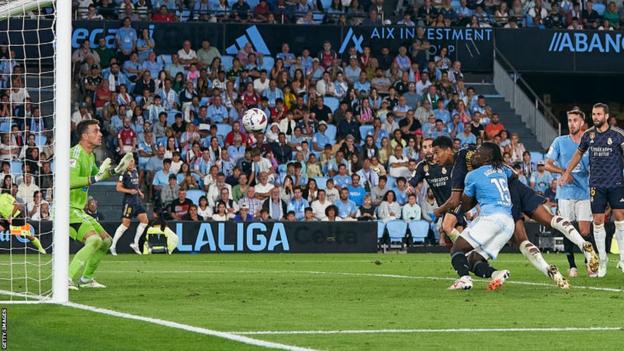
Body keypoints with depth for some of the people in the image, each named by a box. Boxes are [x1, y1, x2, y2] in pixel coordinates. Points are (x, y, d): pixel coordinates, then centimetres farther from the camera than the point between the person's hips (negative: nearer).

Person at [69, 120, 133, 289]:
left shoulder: (89, 156, 14)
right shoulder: (75, 153, -16)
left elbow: (95, 175, 34)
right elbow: (69, 181, -30)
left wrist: (116, 170, 25)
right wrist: (95, 178, -33)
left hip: (78, 210, 10)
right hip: (68, 208, -10)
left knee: (106, 240, 15)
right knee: (94, 239, -25)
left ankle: (85, 278, 23)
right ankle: (68, 279, -27)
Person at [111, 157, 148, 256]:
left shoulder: (135, 171, 13)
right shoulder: (124, 173, -11)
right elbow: (118, 188, -13)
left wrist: (139, 192, 11)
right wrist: (129, 191, -22)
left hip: (137, 201, 8)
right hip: (128, 201, -8)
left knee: (144, 221, 5)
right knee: (125, 224, -10)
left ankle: (135, 244, 13)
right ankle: (113, 246, -6)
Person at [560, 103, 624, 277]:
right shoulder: (588, 135, 4)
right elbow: (579, 153, 20)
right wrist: (567, 173, 20)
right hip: (597, 184, 2)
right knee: (598, 221, -1)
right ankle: (602, 259, 10)